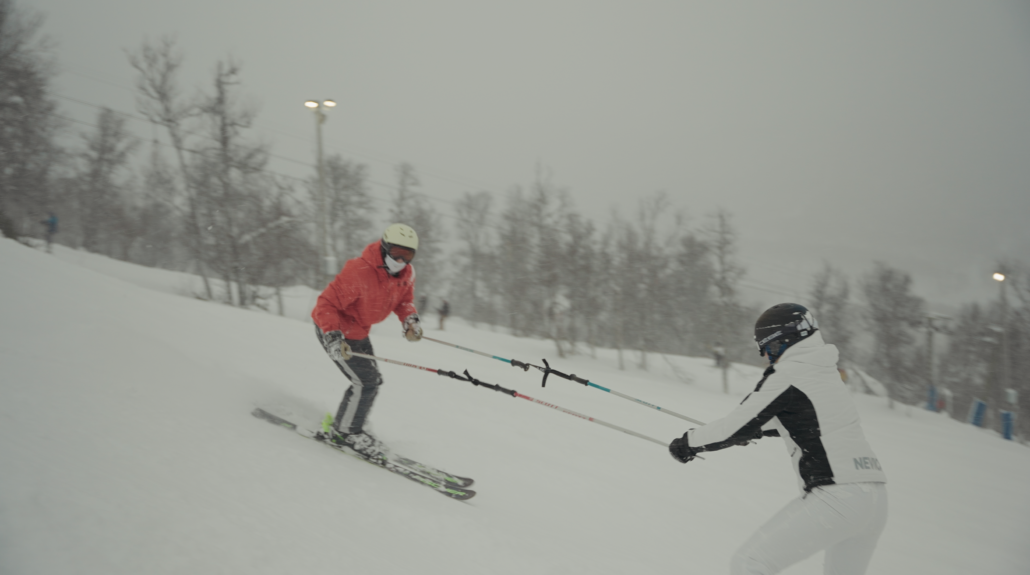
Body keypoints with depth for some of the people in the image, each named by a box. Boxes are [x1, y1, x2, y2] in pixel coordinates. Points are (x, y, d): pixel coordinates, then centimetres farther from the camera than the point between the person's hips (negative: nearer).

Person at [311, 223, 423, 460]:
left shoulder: (407, 274, -10)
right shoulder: (358, 272, -33)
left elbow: (404, 300, 9)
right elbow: (326, 304, -29)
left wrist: (410, 319, -12)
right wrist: (333, 337, -42)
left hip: (359, 332, 8)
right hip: (334, 330, -8)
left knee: (372, 382, 14)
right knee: (365, 382, -10)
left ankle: (350, 426, 32)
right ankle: (344, 431, 10)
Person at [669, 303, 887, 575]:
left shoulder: (785, 378, -8)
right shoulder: (826, 373, 16)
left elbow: (736, 428, -6)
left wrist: (688, 443, 8)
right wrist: (756, 430, 45)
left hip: (835, 499, -9)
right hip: (876, 498, 9)